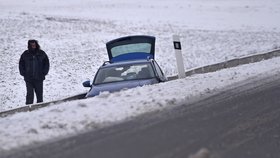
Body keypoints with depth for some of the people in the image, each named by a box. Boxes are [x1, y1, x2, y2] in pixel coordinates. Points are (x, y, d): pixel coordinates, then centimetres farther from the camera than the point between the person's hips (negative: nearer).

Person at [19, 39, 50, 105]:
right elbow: (21, 65, 11)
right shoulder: (25, 54, 1)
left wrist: (44, 73, 0)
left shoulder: (42, 54, 1)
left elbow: (46, 63, 9)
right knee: (30, 94, -5)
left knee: (39, 94, 7)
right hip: (28, 79, -1)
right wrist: (23, 73, 1)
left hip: (39, 79, 1)